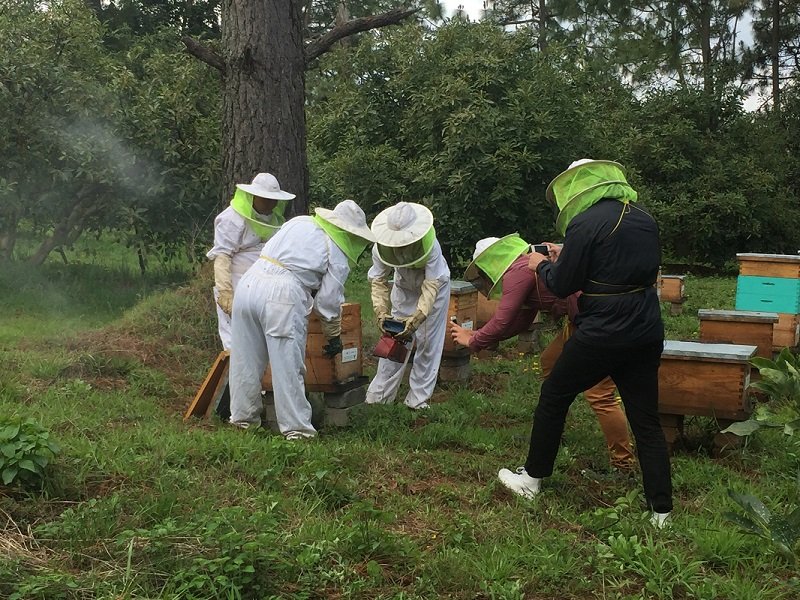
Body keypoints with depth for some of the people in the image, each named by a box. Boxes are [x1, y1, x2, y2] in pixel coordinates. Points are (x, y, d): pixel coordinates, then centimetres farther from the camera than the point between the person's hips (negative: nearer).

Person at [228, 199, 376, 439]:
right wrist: (334, 336, 19)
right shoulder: (338, 256, 4)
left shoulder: (298, 222, 20)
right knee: (288, 367, 2)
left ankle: (243, 416, 30)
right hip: (282, 296, -6)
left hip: (249, 282, 6)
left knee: (246, 360, 16)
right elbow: (328, 301, 3)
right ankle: (296, 427, 8)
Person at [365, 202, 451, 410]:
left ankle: (418, 398, 8)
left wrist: (416, 318, -47)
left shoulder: (430, 244, -39)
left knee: (428, 342, -1)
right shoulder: (381, 245, -29)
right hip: (404, 286, 3)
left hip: (434, 285, -3)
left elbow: (431, 285, -38)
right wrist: (381, 312, -35)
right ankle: (378, 395, 8)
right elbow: (378, 280, -21)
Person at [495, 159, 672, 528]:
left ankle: (532, 479, 27)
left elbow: (562, 286, -9)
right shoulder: (644, 221, 10)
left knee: (554, 396, 14)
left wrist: (543, 266, 12)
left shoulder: (585, 223, -13)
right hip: (647, 332, 6)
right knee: (646, 421, 11)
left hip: (603, 333, -6)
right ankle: (661, 511, 13)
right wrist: (565, 259, 23)